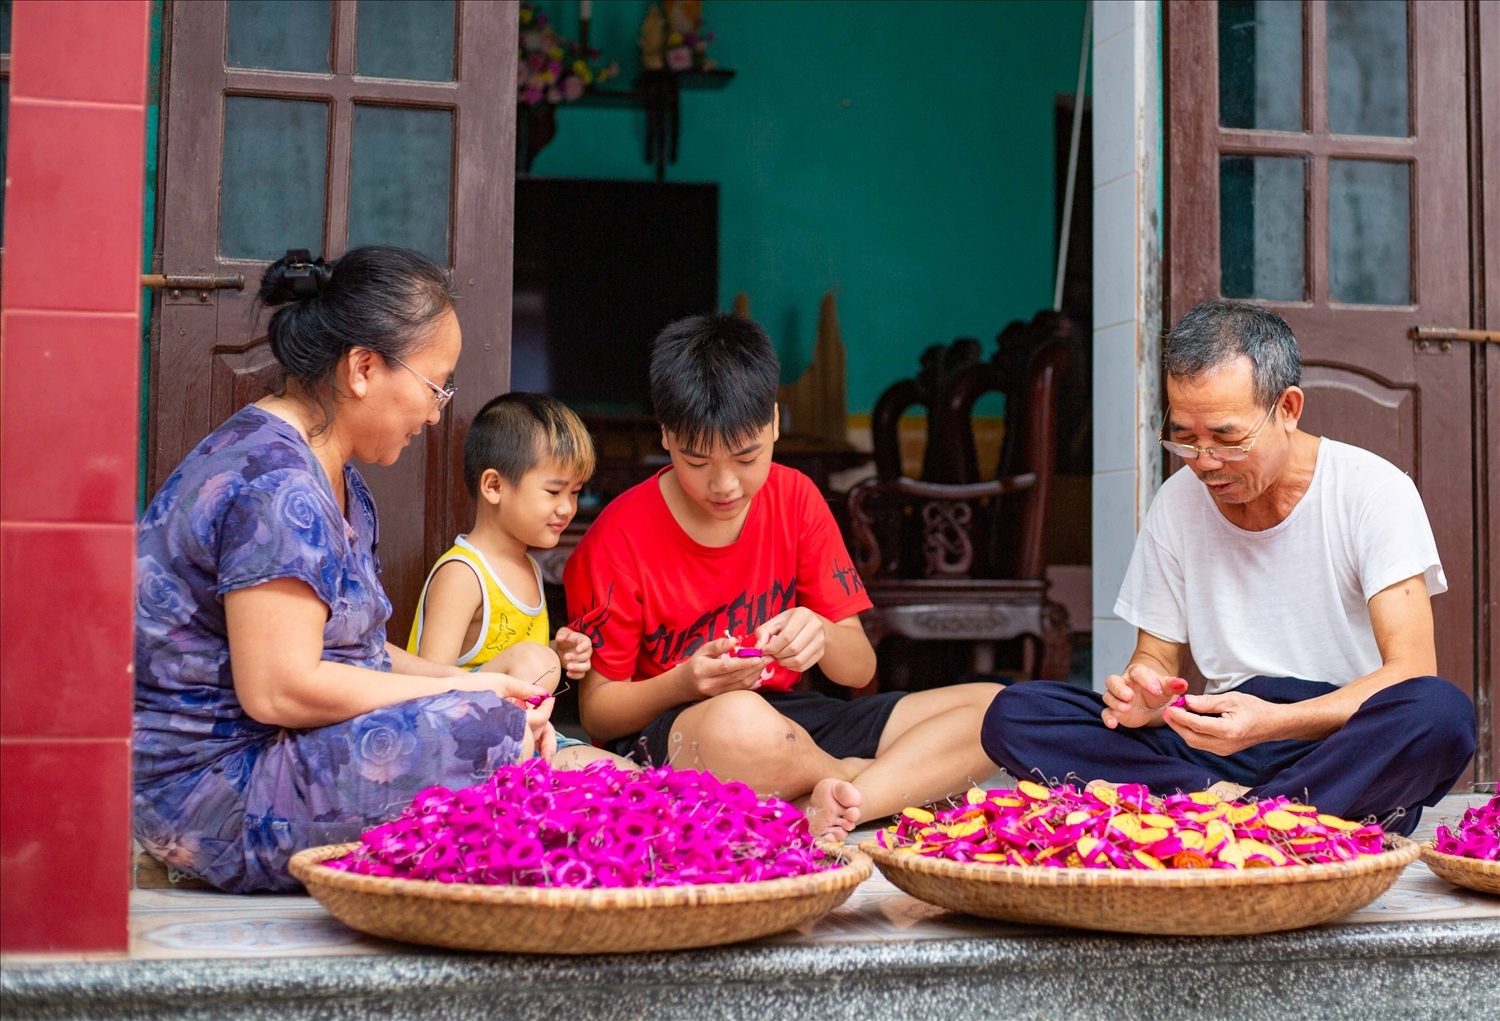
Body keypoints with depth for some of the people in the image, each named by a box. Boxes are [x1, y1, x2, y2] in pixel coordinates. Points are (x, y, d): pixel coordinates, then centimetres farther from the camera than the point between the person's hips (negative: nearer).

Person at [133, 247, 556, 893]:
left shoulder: (334, 478, 15)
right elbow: (279, 689, -24)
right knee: (490, 731, -28)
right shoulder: (274, 485, -20)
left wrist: (471, 683, -1)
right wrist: (466, 693, -15)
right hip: (219, 801, -11)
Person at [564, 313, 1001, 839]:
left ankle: (827, 811, -30)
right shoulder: (620, 538, -9)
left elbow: (860, 668, 3)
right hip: (663, 735, -5)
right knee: (741, 722, -41)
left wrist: (823, 637, -21)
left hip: (787, 717, 5)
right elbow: (596, 711, -5)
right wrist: (684, 683, -24)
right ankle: (911, 780, -11)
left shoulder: (795, 498, 2)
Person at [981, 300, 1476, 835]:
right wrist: (1145, 696, -14)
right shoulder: (1176, 504, 6)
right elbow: (1155, 655, 12)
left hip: (1350, 752, -3)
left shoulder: (1373, 492, -6)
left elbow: (1410, 671, -14)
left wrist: (1272, 722, -30)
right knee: (1012, 714, -15)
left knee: (1441, 712, -38)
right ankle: (1223, 797, -26)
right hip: (1224, 746, 3)